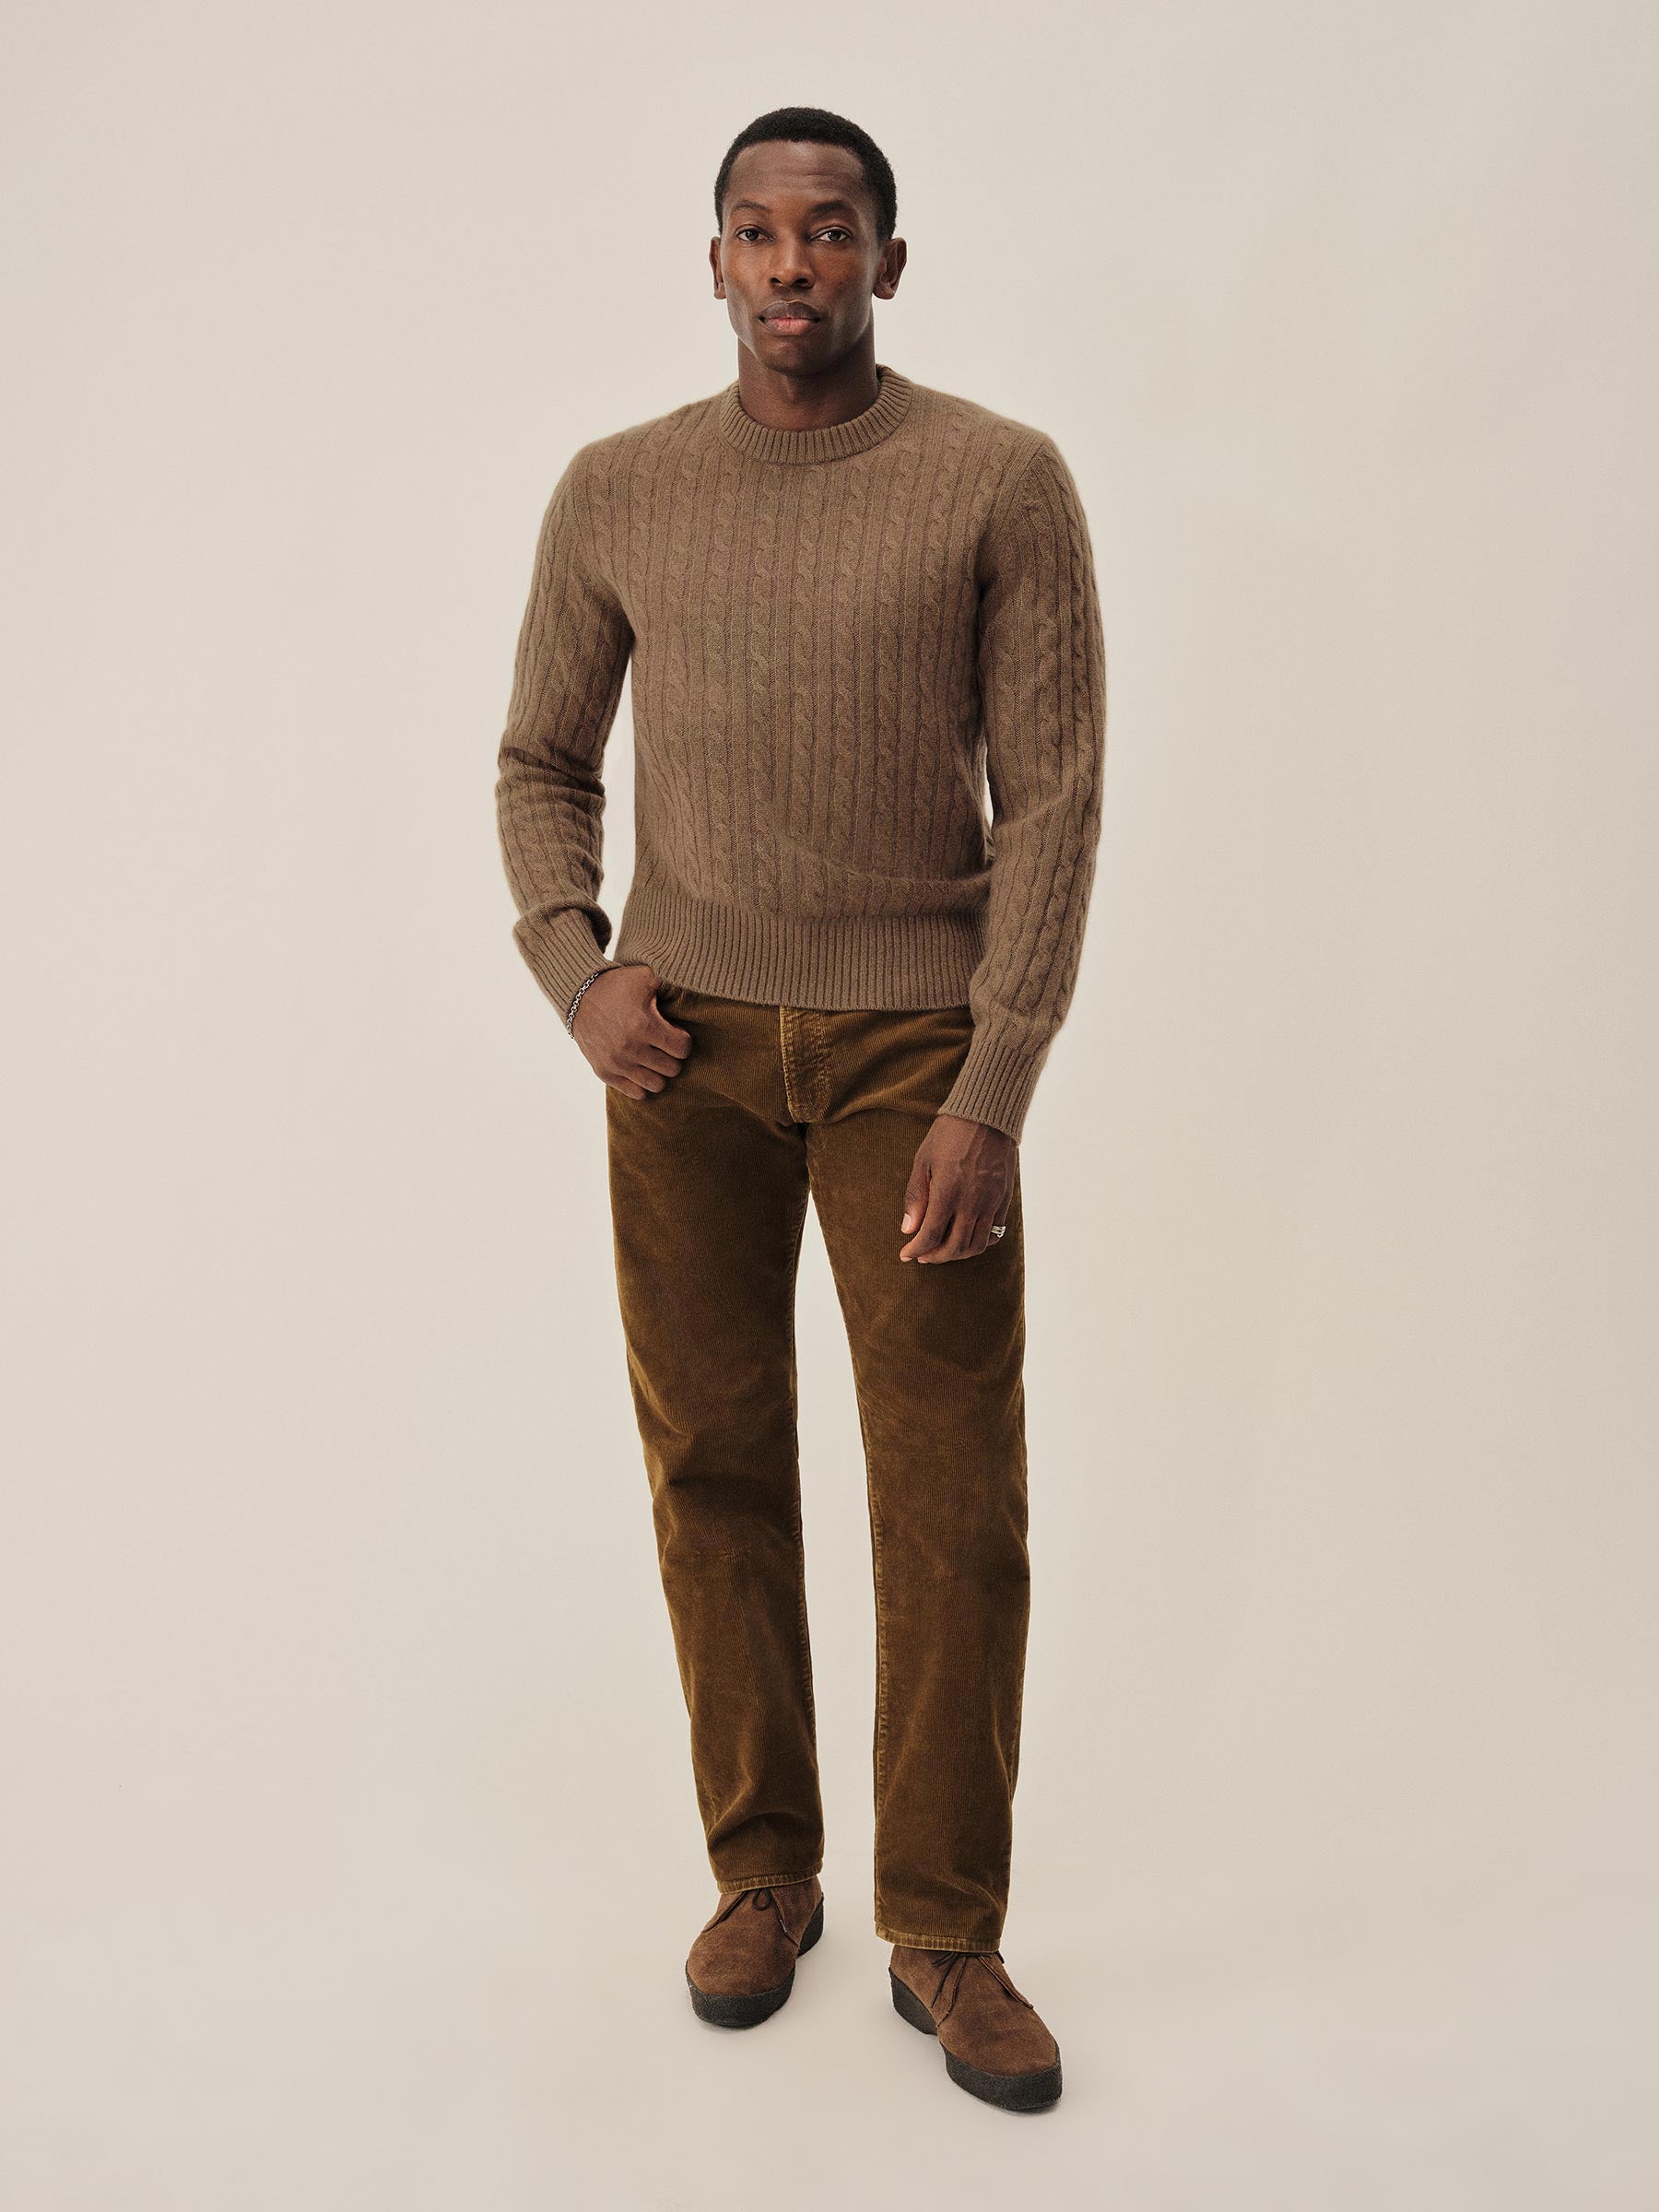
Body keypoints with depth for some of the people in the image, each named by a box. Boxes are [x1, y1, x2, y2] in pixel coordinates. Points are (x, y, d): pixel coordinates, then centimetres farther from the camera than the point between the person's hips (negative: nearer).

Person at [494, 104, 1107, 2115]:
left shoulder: (1003, 481, -2)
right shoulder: (615, 493, 6)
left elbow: (1051, 800, -5)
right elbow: (543, 764, 14)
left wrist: (991, 1099, -12)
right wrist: (574, 966, -5)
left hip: (915, 1042, -2)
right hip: (684, 1041, 2)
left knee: (955, 1502, -2)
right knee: (715, 1465, 7)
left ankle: (945, 1934, 14)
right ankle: (763, 1866, 25)